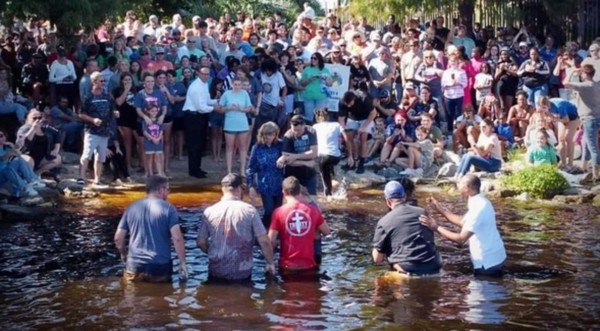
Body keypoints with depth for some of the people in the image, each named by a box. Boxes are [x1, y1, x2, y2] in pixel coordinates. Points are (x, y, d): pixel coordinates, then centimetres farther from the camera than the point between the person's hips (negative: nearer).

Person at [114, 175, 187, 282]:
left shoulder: (131, 208, 8)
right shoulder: (168, 208, -3)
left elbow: (118, 238, 9)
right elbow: (177, 238, -12)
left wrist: (124, 255, 27)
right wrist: (182, 262, -4)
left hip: (135, 266, 3)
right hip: (160, 266, -2)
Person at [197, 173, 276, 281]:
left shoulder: (209, 211, -2)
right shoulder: (249, 210, -8)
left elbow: (201, 242, 5)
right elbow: (264, 241, -9)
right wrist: (270, 263, 6)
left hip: (216, 270, 2)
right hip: (242, 272, -2)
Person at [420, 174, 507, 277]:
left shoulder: (478, 208, -26)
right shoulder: (481, 202, 6)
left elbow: (461, 239, -28)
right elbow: (463, 222, 15)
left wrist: (436, 227, -22)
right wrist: (440, 209, 13)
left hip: (488, 263, -10)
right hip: (495, 258, 10)